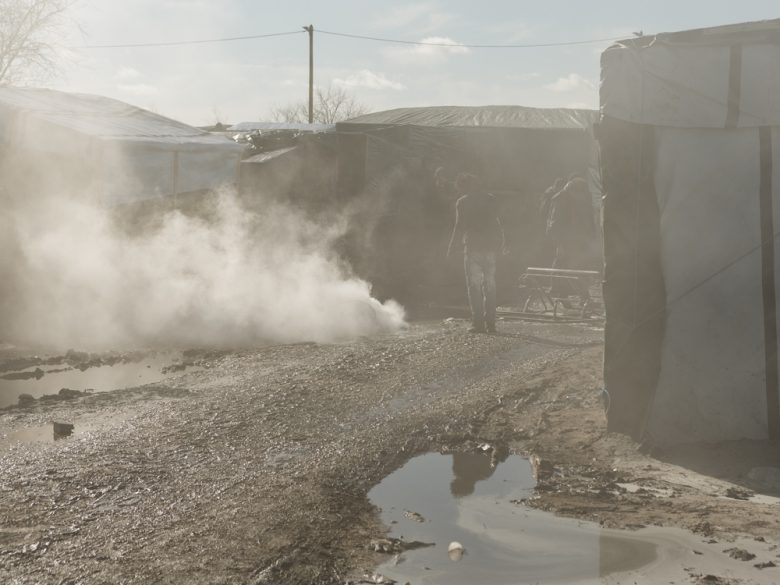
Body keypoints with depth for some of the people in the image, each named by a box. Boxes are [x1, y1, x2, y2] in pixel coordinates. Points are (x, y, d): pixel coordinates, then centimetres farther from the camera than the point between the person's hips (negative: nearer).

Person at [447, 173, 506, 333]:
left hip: (473, 247, -4)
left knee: (474, 285, -1)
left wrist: (451, 246, 2)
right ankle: (491, 323, 9)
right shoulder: (491, 200, 9)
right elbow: (497, 224, 10)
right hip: (491, 247, 4)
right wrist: (501, 243, 21)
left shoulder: (462, 202, -3)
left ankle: (478, 323, -6)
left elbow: (459, 226, -6)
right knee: (490, 285, 9)